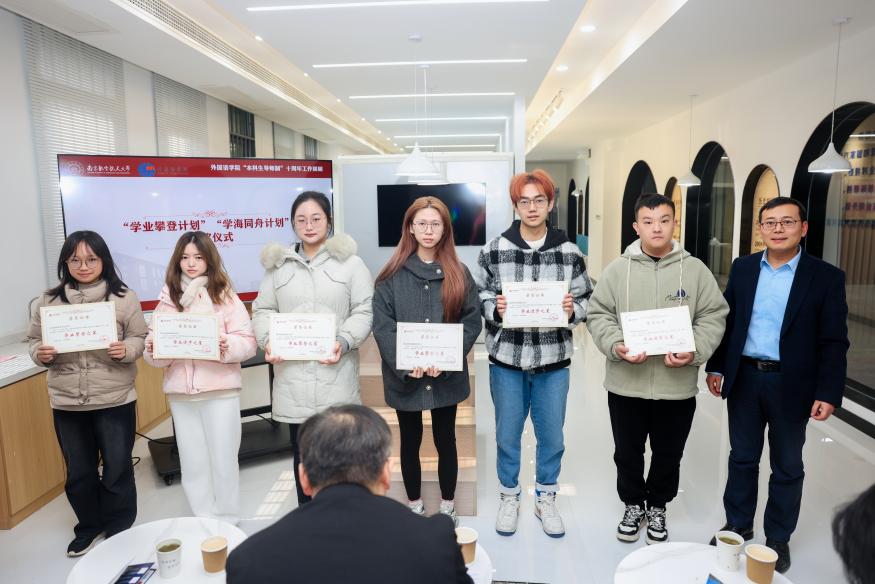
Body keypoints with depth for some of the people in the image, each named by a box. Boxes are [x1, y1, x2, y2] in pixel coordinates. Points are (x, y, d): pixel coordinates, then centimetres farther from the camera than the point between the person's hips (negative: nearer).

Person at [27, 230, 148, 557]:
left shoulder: (123, 297, -5)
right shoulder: (49, 301, 2)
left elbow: (141, 338, -3)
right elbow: (34, 340, 9)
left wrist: (125, 350, -23)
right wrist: (41, 354, -13)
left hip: (115, 400, -3)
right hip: (67, 403, 3)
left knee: (117, 469, 9)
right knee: (78, 472, 17)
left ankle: (120, 531, 30)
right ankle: (89, 527, 40)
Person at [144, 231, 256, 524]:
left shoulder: (225, 295, -3)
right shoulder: (167, 299, 6)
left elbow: (249, 343, -6)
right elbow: (153, 354, 6)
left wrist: (228, 346, -25)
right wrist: (153, 350, -16)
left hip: (220, 390, -3)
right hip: (180, 393, 3)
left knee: (223, 460, 6)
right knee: (193, 463, 12)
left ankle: (228, 524, 23)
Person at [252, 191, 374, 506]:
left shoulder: (350, 262, 2)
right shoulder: (278, 263, 12)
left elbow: (365, 311, -2)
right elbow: (263, 310, 13)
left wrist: (344, 341, -17)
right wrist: (268, 340, -6)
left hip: (335, 374, -2)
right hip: (292, 375, 3)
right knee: (302, 453, 12)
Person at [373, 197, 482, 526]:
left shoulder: (459, 274, 1)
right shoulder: (393, 275, -2)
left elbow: (472, 321, -4)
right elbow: (382, 325, -8)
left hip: (447, 376, 1)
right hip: (404, 375, 0)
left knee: (445, 441, 14)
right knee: (410, 442, 15)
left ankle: (447, 508, 34)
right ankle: (415, 508, 34)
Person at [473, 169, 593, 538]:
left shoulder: (570, 253, 0)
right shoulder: (493, 251, -3)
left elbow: (588, 301, 4)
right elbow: (477, 297, 2)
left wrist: (573, 310, -16)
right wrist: (495, 308, -18)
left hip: (553, 359, 1)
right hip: (506, 358, -1)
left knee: (552, 437, 14)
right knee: (507, 436, 14)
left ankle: (546, 500, 37)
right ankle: (509, 498, 36)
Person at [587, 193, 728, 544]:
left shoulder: (695, 270, -1)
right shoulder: (618, 269, -2)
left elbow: (713, 317, 0)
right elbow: (598, 315, -1)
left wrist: (694, 352, -15)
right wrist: (616, 346, -18)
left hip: (677, 385, 0)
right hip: (626, 383, 0)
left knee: (668, 455, 16)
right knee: (627, 453, 15)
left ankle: (657, 508, 40)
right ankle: (633, 505, 38)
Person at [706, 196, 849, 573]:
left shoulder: (826, 277, -6)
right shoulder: (742, 268, 3)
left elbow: (833, 342, -8)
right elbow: (726, 321, 7)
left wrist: (828, 393, -12)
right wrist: (715, 366, 6)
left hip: (791, 384, -2)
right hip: (744, 379, 3)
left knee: (787, 467, 12)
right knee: (742, 458, 15)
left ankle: (778, 539, 29)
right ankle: (738, 525, 32)